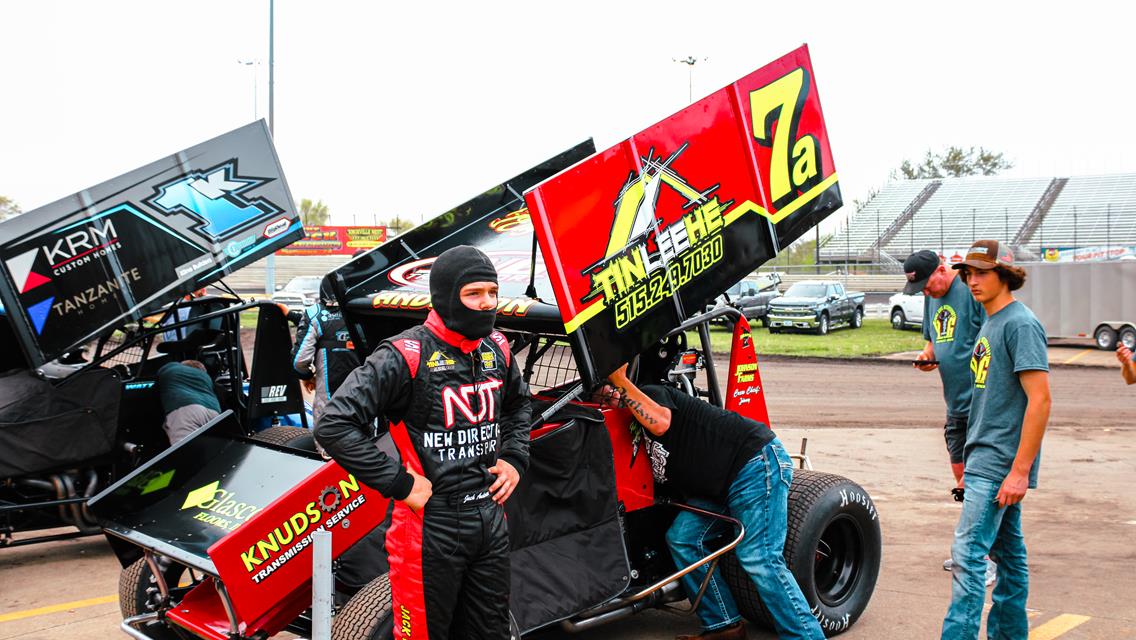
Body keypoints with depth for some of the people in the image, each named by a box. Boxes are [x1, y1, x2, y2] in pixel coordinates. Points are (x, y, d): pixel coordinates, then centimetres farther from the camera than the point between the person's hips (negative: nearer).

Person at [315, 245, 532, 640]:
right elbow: (333, 426, -22)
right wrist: (399, 484, -21)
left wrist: (514, 458, 10)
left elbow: (518, 405, 27)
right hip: (432, 524, -6)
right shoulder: (406, 355, -17)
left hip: (491, 520, 7)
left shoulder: (497, 349, 5)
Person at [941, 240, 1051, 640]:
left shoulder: (1021, 324, -13)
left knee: (968, 554, -12)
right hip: (986, 458, 9)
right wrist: (968, 460, 20)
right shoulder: (990, 323, 15)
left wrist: (1020, 471, -23)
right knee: (1007, 553, 15)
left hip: (1000, 465, -9)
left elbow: (1040, 400, -19)